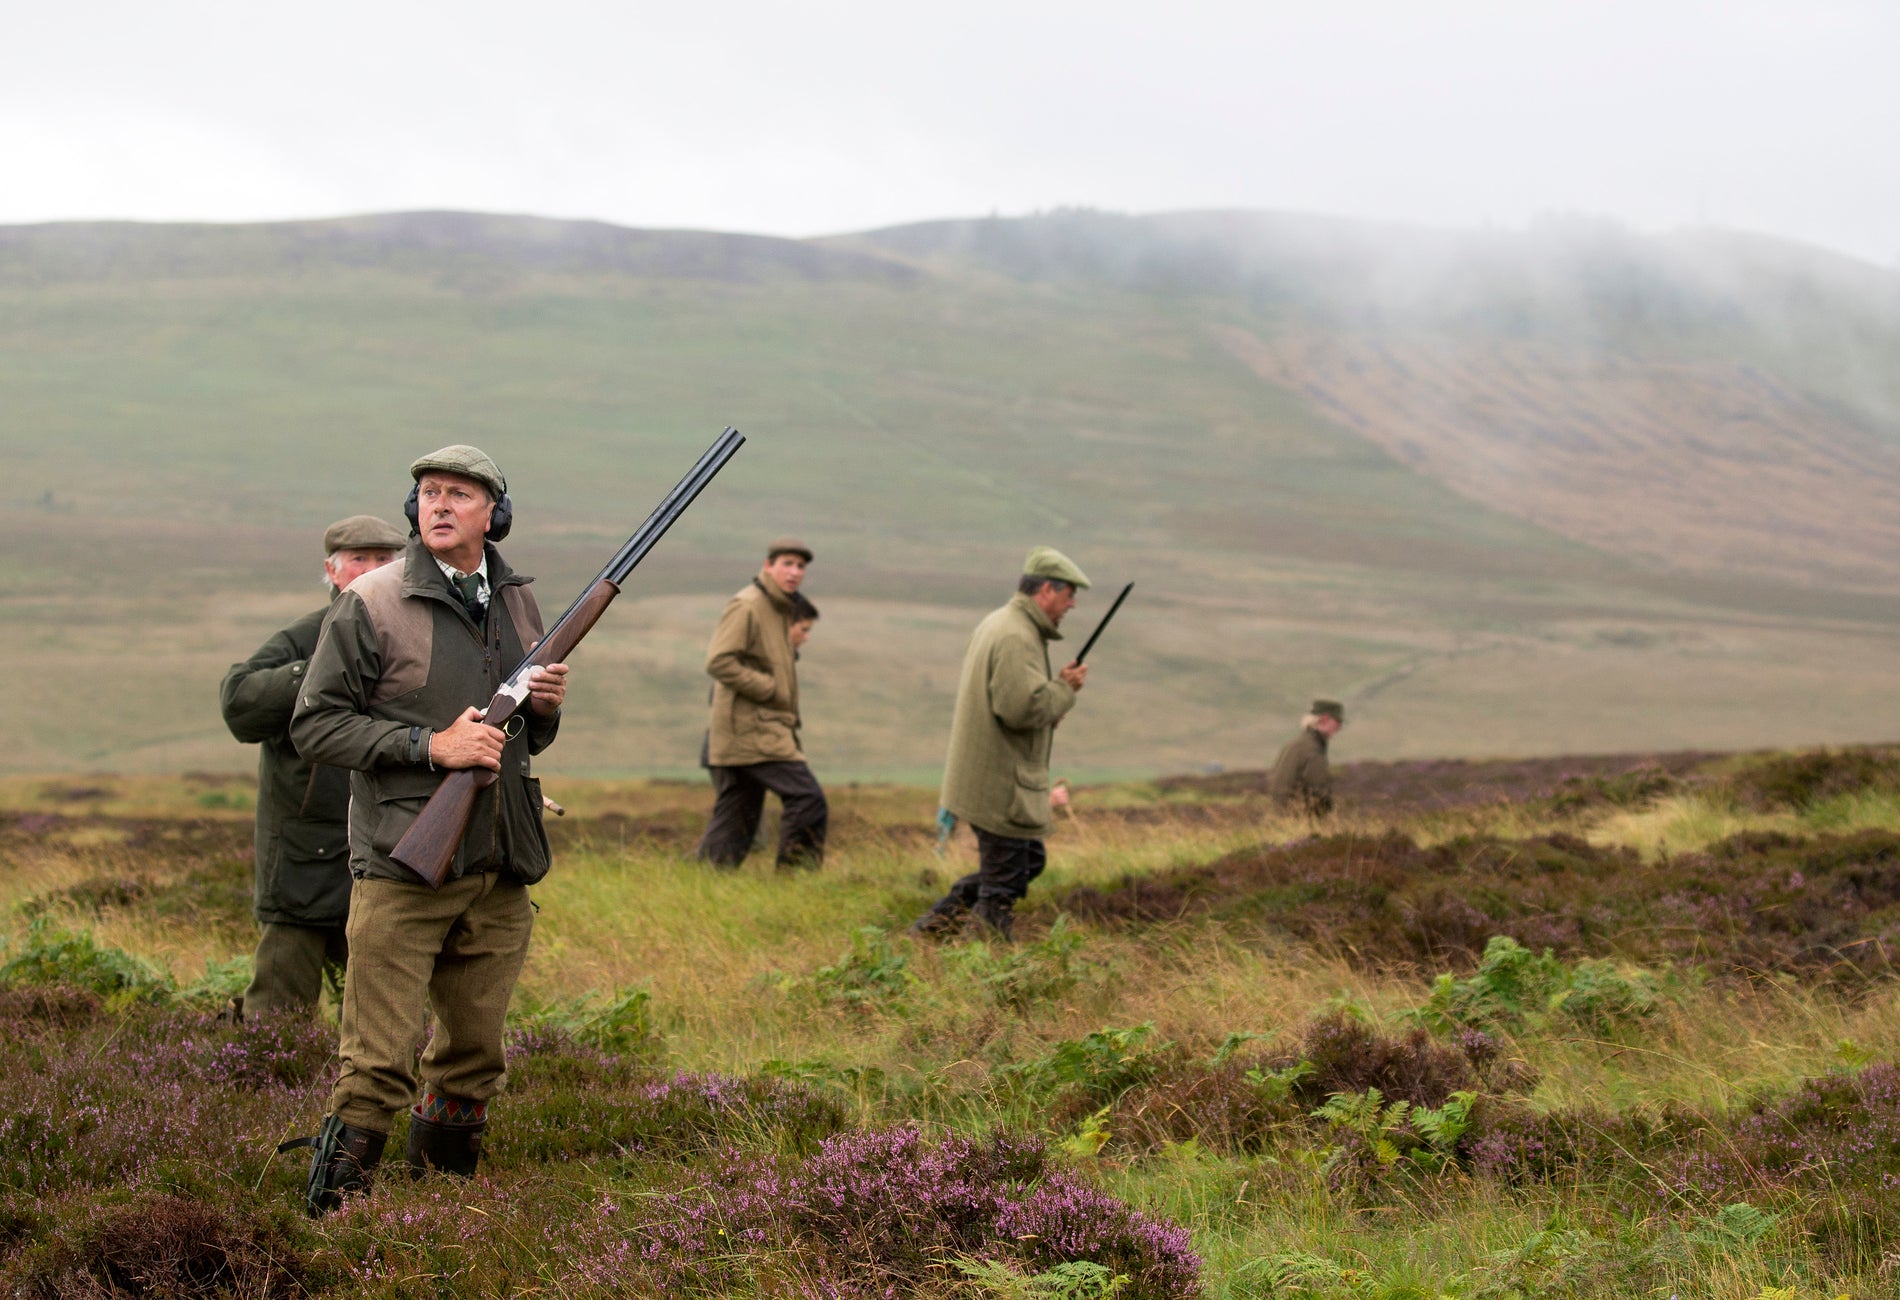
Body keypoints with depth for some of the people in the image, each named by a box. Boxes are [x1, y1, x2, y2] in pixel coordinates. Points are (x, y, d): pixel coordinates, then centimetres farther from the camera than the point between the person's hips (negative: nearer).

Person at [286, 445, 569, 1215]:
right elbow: (314, 726, -8)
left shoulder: (517, 603, 12)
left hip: (500, 876, 6)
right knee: (377, 1066, -8)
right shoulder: (372, 605, -6)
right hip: (401, 871, -6)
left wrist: (545, 706, -1)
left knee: (474, 1058, 13)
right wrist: (431, 746, -16)